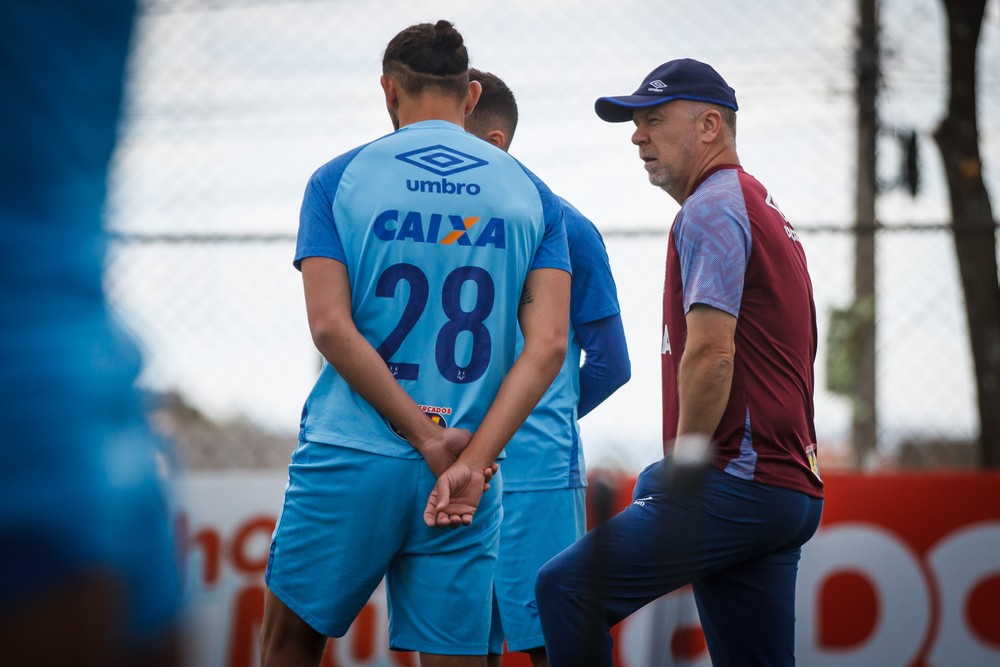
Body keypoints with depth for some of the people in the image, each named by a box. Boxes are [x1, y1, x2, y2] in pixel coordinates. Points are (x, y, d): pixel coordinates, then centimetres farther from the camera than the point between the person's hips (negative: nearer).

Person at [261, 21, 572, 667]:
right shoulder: (533, 194, 7)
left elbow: (331, 327, -9)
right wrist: (469, 461, -11)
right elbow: (548, 343, -5)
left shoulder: (338, 179, 2)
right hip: (468, 471, 2)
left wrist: (426, 437, -9)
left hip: (349, 462, -1)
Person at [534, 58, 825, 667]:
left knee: (567, 591, -14)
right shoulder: (764, 211, 24)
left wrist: (684, 466, -10)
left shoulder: (711, 210, -7)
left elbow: (710, 354, -18)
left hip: (736, 479, -10)